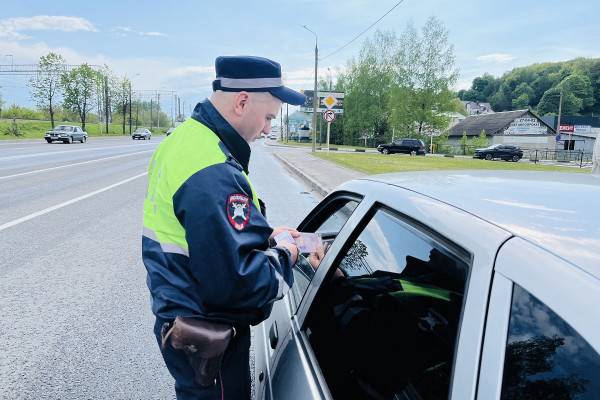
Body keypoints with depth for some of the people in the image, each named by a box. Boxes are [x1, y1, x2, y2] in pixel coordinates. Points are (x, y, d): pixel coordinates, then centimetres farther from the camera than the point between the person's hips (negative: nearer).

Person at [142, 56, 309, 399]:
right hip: (206, 336, -9)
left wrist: (263, 234, 6)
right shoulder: (213, 174, -31)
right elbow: (232, 282, -33)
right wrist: (283, 257, -15)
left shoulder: (185, 138, 3)